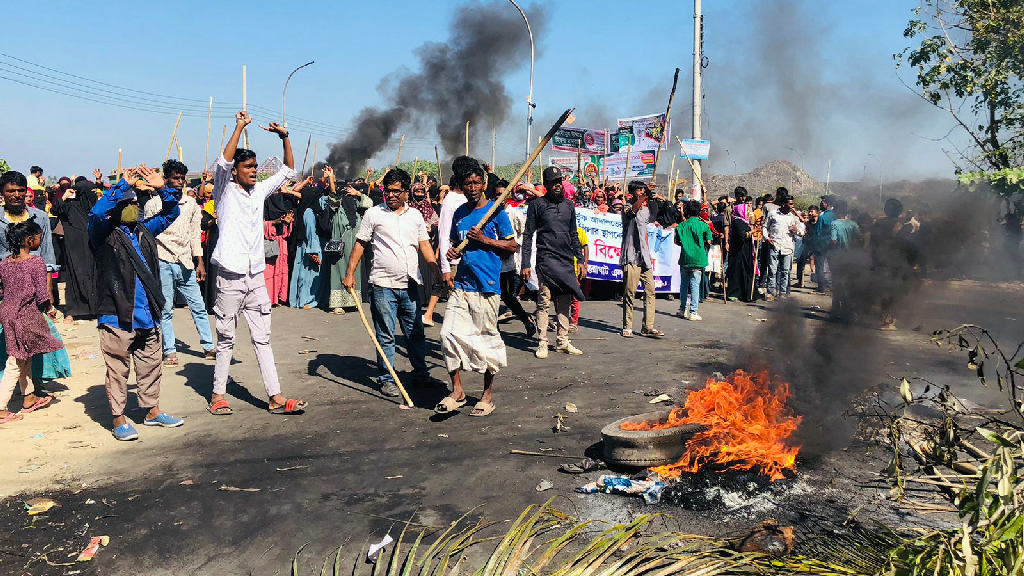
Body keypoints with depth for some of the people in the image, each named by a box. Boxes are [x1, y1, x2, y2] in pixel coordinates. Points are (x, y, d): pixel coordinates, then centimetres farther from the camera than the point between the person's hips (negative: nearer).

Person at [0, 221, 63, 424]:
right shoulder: (36, 262, -15)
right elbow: (42, 295, -16)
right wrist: (50, 308, 1)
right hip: (27, 316, -7)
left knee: (24, 357, 22)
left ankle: (29, 397, 36)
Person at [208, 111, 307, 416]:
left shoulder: (259, 191, 13)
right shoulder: (225, 191, -1)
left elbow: (288, 171, 18)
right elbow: (223, 162, -20)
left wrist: (284, 137, 7)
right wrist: (240, 127, -17)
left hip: (256, 276, 5)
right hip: (231, 276, -5)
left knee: (263, 339, 5)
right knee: (226, 339, 4)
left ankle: (276, 397, 5)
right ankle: (218, 394, 17)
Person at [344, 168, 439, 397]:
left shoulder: (415, 215, 13)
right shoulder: (373, 214, 3)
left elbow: (424, 245, 13)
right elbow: (360, 244, 5)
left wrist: (437, 269, 2)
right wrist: (350, 273, -2)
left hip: (410, 284, 3)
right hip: (383, 285, -3)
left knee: (416, 332, 12)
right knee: (385, 336, 0)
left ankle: (420, 372, 28)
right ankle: (386, 379, 10)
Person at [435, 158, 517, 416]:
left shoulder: (495, 211, -2)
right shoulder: (459, 213, 13)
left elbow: (512, 245, -1)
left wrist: (484, 239, -12)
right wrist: (452, 251, 3)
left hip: (486, 286, -5)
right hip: (461, 284, 5)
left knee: (487, 338, 2)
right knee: (450, 334, -3)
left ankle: (488, 395, 16)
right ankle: (457, 392, 9)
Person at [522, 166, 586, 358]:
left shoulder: (569, 205, 16)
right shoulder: (537, 205, 2)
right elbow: (528, 236, 0)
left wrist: (580, 259, 15)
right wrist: (526, 264, -6)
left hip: (567, 261, 5)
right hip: (547, 259, -5)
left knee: (565, 302, 7)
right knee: (545, 301, -7)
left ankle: (562, 341, 15)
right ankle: (542, 342, 0)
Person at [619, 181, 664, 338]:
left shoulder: (645, 210, 18)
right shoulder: (628, 209, -5)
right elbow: (635, 207, -30)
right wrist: (646, 195, -44)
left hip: (644, 257, 7)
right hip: (631, 257, -7)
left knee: (650, 290, 1)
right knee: (629, 292, -4)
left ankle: (648, 327, 4)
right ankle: (627, 327, 5)